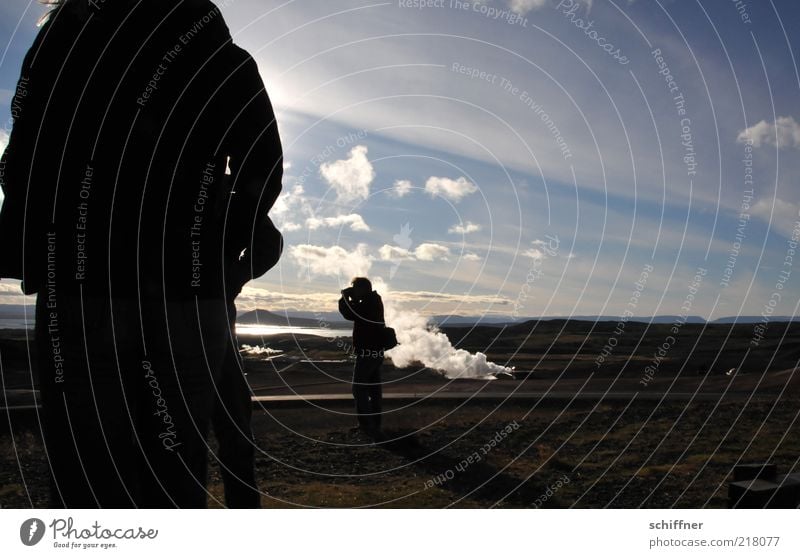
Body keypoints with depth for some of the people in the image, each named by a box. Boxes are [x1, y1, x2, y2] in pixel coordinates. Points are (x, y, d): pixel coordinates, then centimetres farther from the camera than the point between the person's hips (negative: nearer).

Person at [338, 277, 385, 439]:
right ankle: (374, 424, 21)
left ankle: (367, 425, -11)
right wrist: (351, 299, 9)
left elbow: (349, 314, -21)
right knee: (374, 389, 13)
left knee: (359, 389, -7)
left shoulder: (368, 303, -18)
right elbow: (356, 312, 22)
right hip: (376, 352, 10)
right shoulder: (373, 301, 12)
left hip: (367, 353, -10)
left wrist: (344, 298, -7)